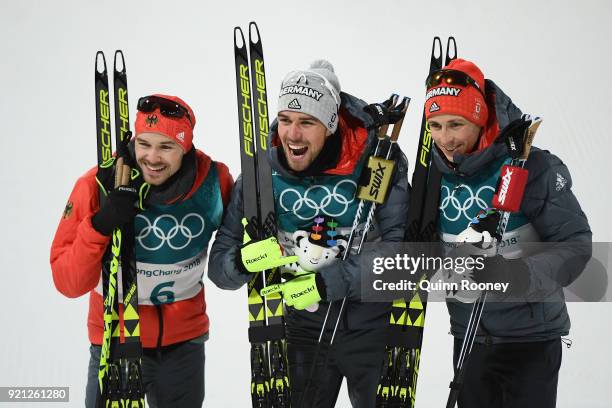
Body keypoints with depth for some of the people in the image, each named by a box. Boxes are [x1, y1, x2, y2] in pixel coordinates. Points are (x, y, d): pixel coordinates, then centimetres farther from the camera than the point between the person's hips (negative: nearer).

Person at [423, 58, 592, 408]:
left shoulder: (530, 166, -19)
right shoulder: (437, 172, -2)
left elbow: (575, 245, -21)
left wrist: (513, 276, -34)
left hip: (530, 337, -5)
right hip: (468, 336, 5)